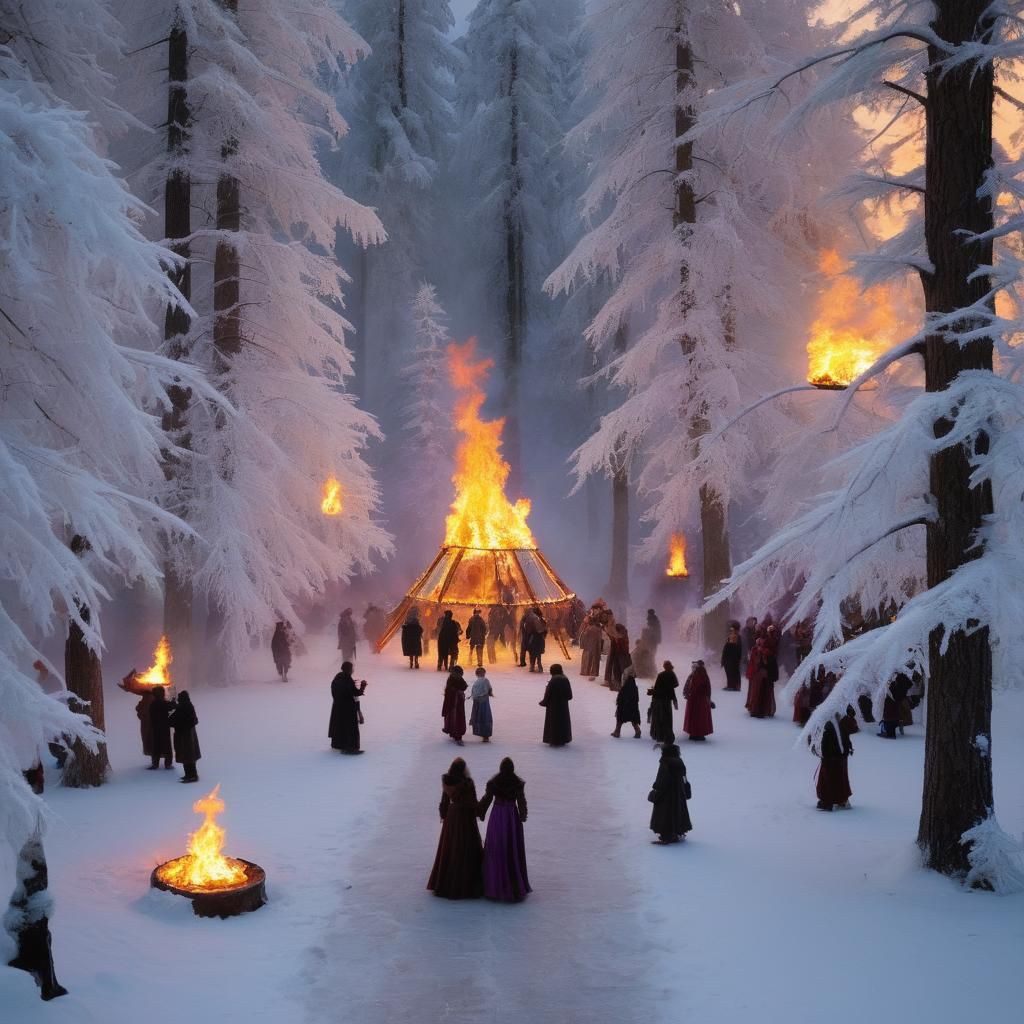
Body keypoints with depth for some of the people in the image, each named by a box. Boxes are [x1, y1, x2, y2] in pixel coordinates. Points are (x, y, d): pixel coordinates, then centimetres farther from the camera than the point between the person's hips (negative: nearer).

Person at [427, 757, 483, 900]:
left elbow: (444, 801, 6)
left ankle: (445, 883, 22)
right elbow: (473, 802, -12)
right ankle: (466, 885, 7)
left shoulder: (447, 782, -4)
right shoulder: (467, 783, -19)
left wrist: (444, 815, 19)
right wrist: (478, 812, 6)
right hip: (466, 817, -5)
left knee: (449, 848, 15)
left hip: (452, 815, 5)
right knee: (466, 850, 3)